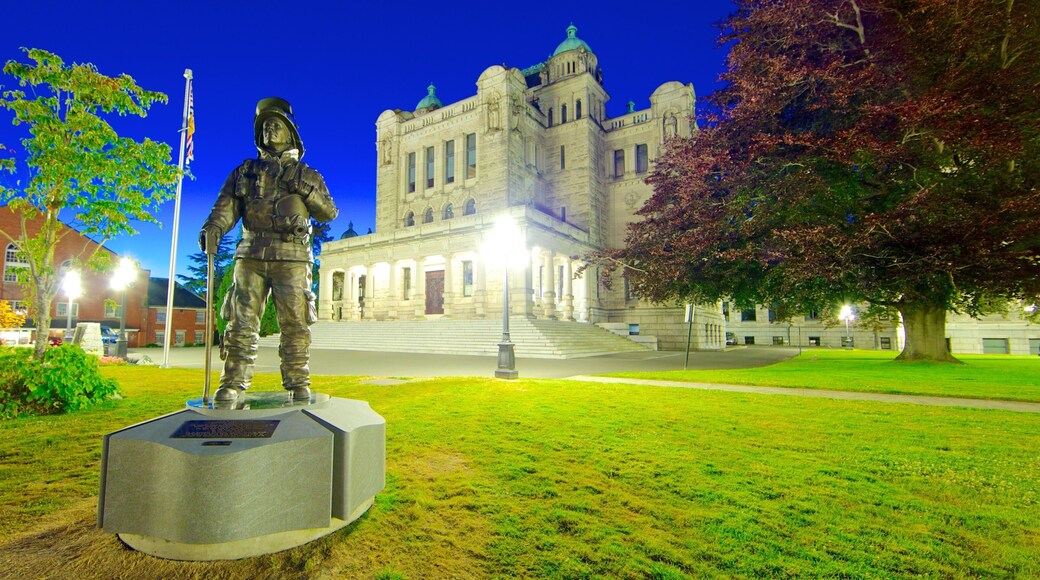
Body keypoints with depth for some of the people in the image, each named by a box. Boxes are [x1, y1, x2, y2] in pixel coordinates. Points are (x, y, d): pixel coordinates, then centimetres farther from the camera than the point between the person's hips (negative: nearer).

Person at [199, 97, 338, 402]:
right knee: (242, 323, -1)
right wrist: (212, 228, -11)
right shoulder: (245, 171, 20)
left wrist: (307, 191, -5)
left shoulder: (305, 175, 17)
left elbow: (329, 213, 10)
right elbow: (226, 206, 8)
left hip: (291, 257, -1)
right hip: (251, 255, 2)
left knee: (295, 324, -3)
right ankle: (232, 384, 5)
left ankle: (298, 384, 2)